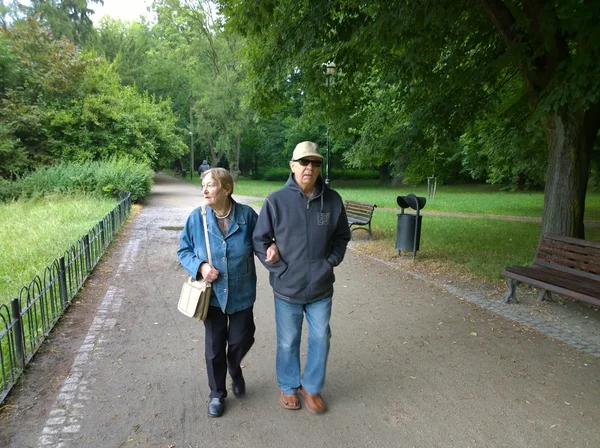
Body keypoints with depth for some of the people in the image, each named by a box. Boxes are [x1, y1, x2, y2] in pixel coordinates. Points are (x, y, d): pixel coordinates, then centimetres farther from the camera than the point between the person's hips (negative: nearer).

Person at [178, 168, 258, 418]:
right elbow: (183, 251, -1)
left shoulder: (247, 215, -13)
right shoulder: (197, 217, -11)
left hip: (242, 294, 0)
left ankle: (235, 371, 49)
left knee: (241, 339, 12)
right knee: (214, 347, 11)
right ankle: (217, 394, 35)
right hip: (212, 294, 1)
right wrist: (200, 266, -20)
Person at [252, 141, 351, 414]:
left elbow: (342, 236, 8)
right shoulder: (276, 201, -12)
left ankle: (312, 387, 39)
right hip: (287, 288, -2)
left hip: (321, 288, 2)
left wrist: (332, 261, -4)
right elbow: (260, 240, -4)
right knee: (288, 342, 16)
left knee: (320, 339, 15)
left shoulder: (333, 200, -6)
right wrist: (278, 269, -10)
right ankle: (288, 387, 40)